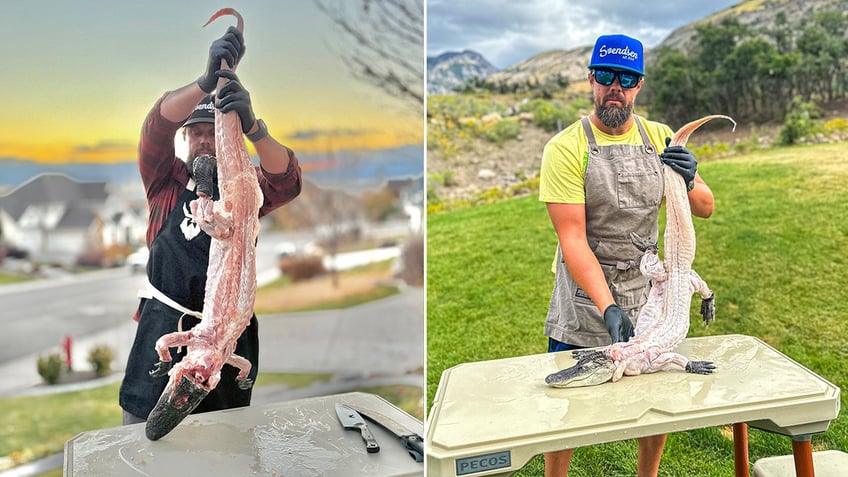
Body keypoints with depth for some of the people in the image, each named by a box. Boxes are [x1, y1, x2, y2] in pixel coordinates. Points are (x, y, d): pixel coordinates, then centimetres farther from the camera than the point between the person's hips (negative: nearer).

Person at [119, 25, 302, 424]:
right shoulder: (167, 181, 4)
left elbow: (287, 181, -17)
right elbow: (157, 125, -15)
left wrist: (252, 128, -37)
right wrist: (207, 82, -34)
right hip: (163, 328, -1)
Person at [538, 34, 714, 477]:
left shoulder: (660, 138, 3)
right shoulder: (565, 148, -12)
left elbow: (705, 209, 8)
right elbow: (572, 239, -18)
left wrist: (688, 182, -16)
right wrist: (608, 306, -28)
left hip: (647, 294, 4)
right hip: (584, 298, -4)